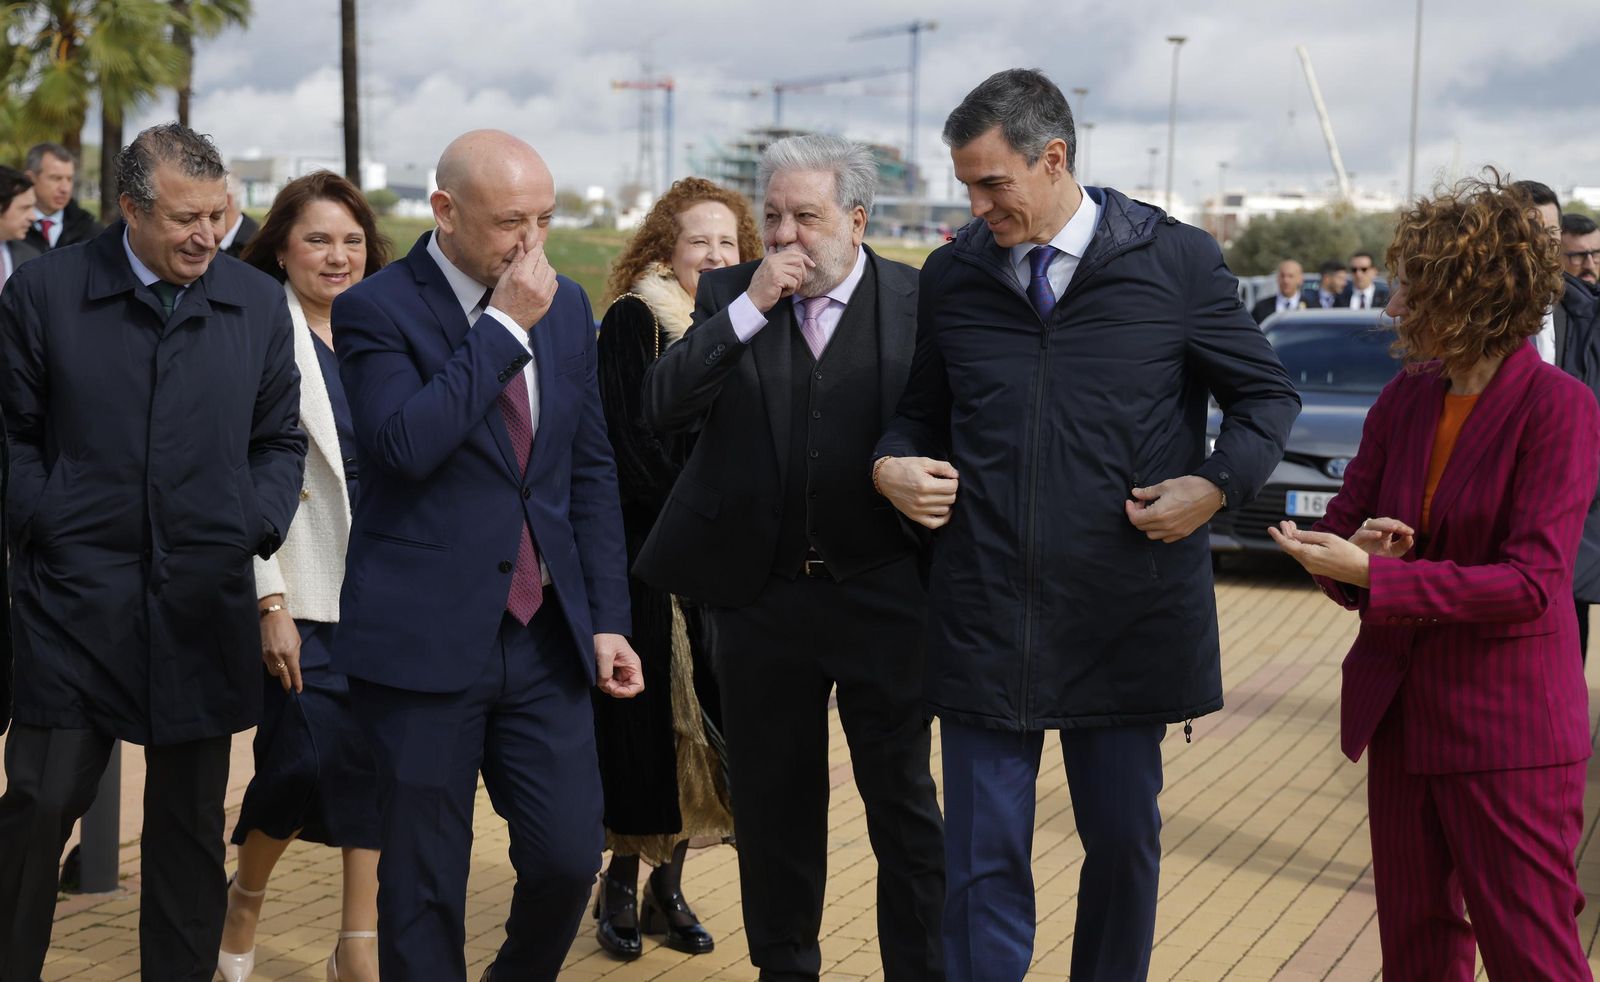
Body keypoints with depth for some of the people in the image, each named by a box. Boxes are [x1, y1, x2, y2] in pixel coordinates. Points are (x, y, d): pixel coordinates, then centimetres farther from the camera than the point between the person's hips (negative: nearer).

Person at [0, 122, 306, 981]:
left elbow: (279, 442, 11)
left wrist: (254, 528, -3)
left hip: (205, 599, 2)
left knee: (190, 819, 11)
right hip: (75, 596, -2)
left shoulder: (259, 303, 5)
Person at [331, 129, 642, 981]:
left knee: (568, 858, 5)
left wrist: (608, 619, 7)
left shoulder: (567, 306, 9)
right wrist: (505, 328, -19)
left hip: (545, 635, 5)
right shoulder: (377, 311, -8)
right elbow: (406, 443, -25)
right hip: (425, 639, -4)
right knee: (424, 886, 6)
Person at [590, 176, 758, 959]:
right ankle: (621, 885, 15)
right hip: (646, 554, -5)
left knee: (701, 720, 8)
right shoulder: (632, 321, -5)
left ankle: (669, 883, 20)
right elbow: (628, 442, -13)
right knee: (641, 717, 0)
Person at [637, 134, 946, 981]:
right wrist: (749, 307, -16)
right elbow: (661, 407, -11)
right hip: (761, 593, 3)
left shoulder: (918, 300, -5)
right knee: (773, 806, 16)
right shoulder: (728, 296, 2)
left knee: (903, 802, 8)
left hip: (883, 594, -2)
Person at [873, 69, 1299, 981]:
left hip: (1128, 620, -1)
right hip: (985, 621, 1)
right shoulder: (952, 273, 4)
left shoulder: (1178, 261, -2)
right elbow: (922, 413, 16)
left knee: (1125, 844, 13)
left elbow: (1269, 394, 6)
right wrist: (893, 464, -5)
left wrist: (1217, 484, -10)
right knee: (984, 859, 4)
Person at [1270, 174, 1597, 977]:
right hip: (1402, 717, 6)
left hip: (1506, 730, -6)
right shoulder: (1405, 399, 6)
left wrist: (1370, 574, -22)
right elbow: (1342, 525, 10)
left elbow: (1528, 581, -19)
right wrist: (1350, 553, -15)